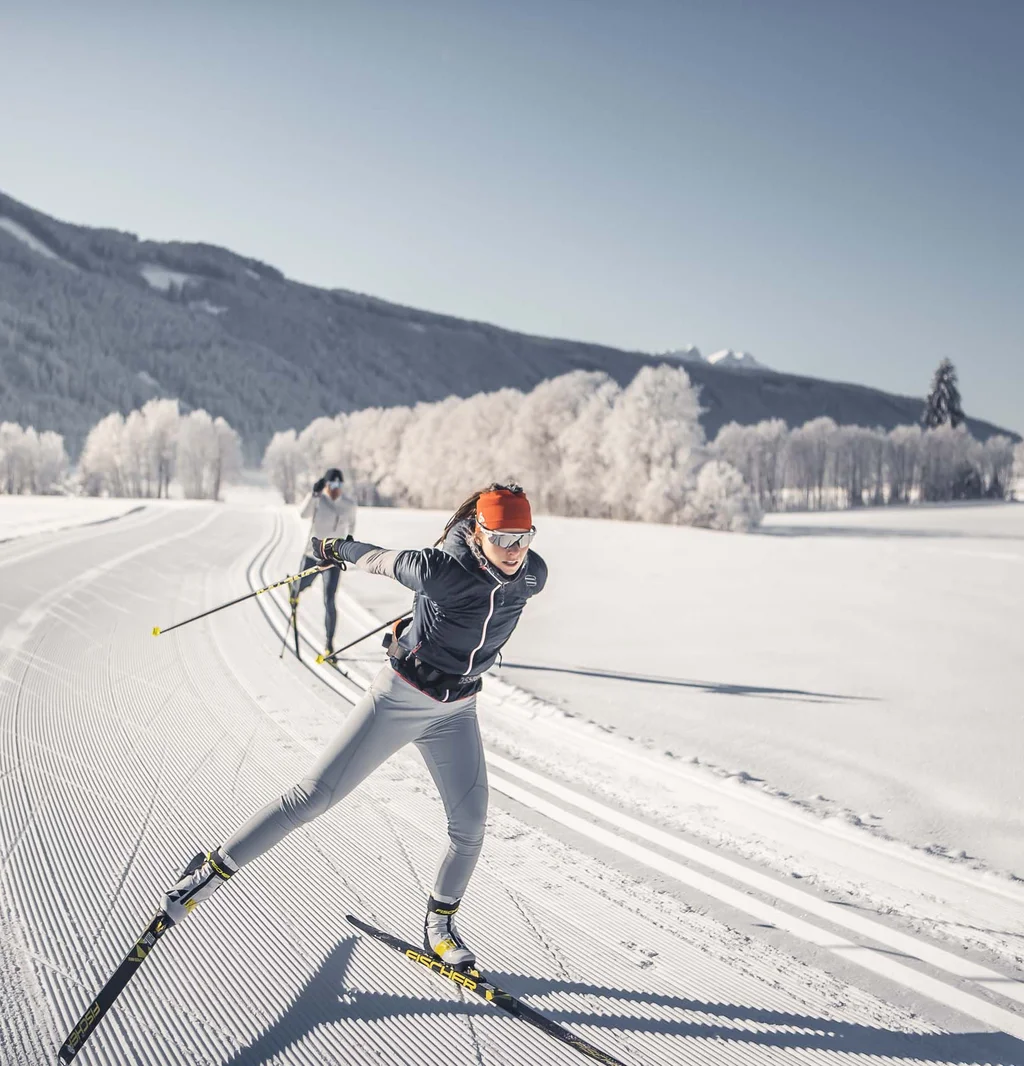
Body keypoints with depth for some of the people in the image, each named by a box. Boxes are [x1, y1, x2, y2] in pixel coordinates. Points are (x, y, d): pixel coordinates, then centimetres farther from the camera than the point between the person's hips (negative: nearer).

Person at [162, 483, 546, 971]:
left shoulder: (533, 576, -13)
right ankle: (216, 868, 13)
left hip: (456, 711, 5)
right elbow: (386, 560, -11)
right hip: (400, 697, -5)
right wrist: (337, 549, 8)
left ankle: (439, 924, 29)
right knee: (315, 794, -4)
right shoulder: (441, 571, -29)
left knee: (469, 825, 4)